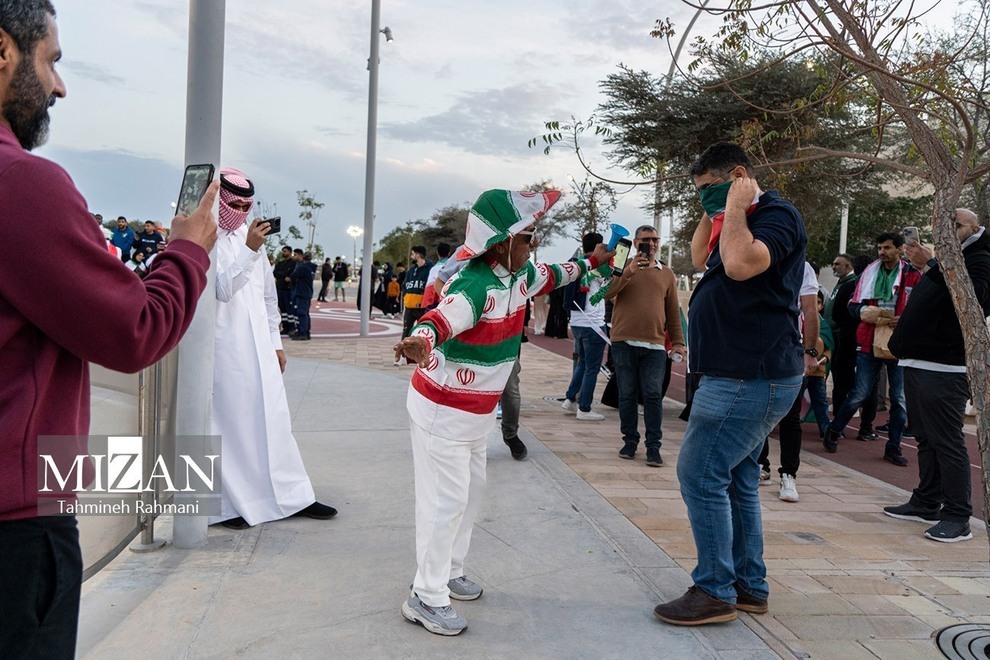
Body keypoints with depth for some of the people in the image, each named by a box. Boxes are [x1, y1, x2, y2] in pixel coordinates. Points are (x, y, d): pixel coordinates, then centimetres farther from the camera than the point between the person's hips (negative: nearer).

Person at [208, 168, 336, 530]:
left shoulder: (250, 236, 13)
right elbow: (221, 288, -18)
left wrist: (275, 342, 16)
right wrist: (249, 250, -25)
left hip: (259, 349, 6)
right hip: (223, 350, -6)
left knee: (273, 420, 10)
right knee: (227, 425, 2)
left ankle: (293, 496, 18)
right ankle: (225, 505, 16)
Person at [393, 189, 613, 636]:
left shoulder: (520, 274, -1)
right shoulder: (474, 284, -29)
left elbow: (550, 276, 22)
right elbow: (440, 319, -47)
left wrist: (589, 263, 36)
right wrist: (420, 341, -70)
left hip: (476, 412, 10)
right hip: (442, 410, -9)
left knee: (471, 491, 19)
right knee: (446, 500, -3)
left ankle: (450, 572, 35)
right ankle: (426, 597, 10)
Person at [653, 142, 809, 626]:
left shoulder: (777, 215, -12)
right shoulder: (739, 222, 18)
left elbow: (741, 264, -30)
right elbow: (701, 259, 28)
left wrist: (735, 206, -16)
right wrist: (712, 214, 15)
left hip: (750, 378, -11)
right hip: (743, 374, 11)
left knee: (700, 474, -9)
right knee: (735, 479, 15)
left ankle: (715, 592, 2)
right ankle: (749, 585, 25)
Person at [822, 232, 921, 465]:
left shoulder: (913, 275, 0)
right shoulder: (870, 273, 7)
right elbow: (853, 305, 9)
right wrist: (865, 312, -11)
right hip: (870, 343, 0)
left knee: (899, 398, 5)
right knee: (860, 394, 1)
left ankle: (893, 448, 17)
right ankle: (833, 431, 19)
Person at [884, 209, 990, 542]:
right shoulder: (945, 258, 24)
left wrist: (931, 265, -28)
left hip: (945, 368, -9)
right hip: (919, 362, 10)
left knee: (947, 441, -9)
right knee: (926, 438, 14)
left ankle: (958, 518, -4)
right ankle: (926, 502, 23)